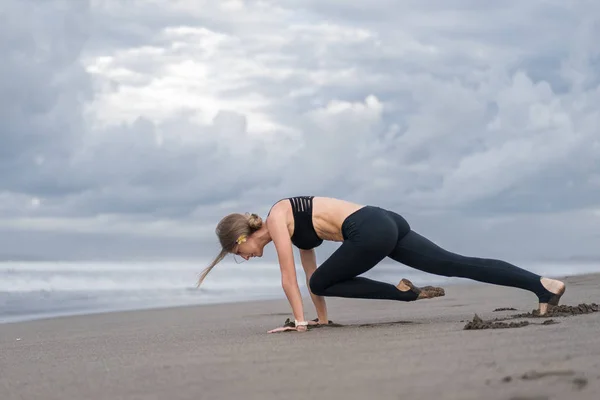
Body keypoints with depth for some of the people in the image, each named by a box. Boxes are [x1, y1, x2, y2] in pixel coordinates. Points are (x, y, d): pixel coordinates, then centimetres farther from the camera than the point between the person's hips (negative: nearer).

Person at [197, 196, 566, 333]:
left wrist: (300, 322, 1)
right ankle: (544, 284, -4)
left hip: (371, 230, -9)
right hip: (389, 223, 9)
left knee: (321, 284, 6)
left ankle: (404, 292, -4)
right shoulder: (297, 230, 25)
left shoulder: (277, 216, 0)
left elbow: (289, 277, -3)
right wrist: (323, 319, 34)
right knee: (458, 265, 3)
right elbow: (312, 271, 32)